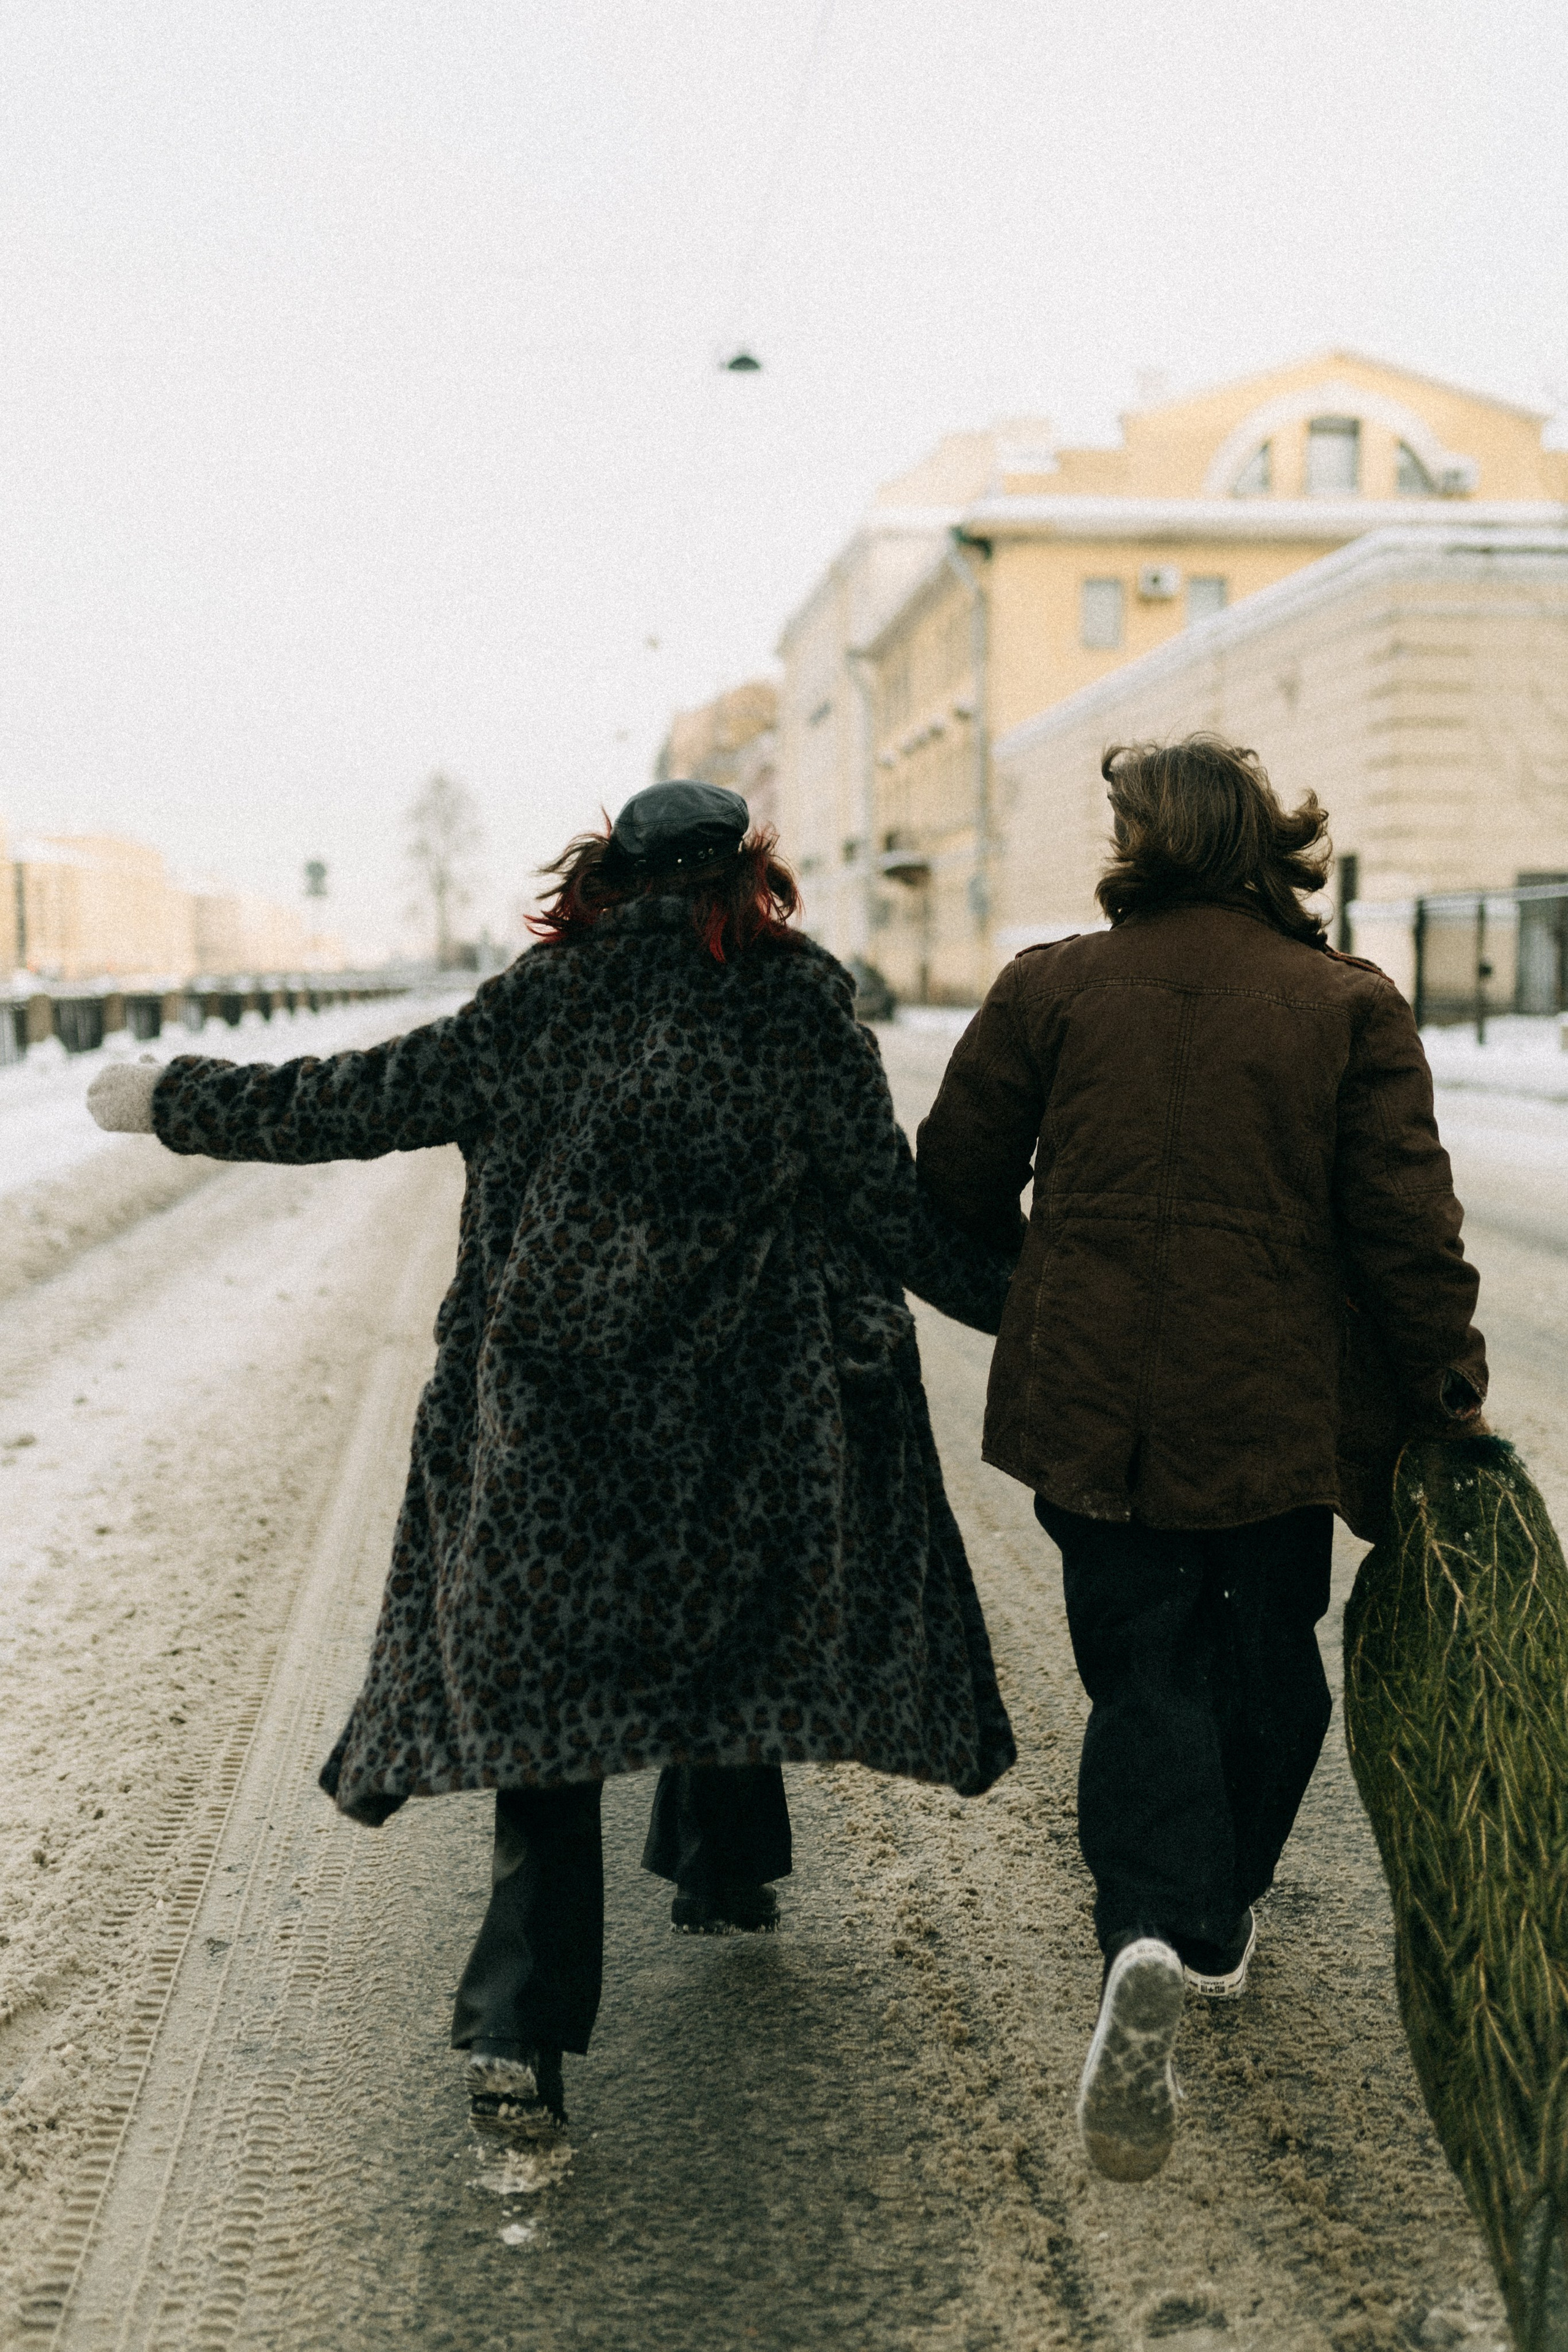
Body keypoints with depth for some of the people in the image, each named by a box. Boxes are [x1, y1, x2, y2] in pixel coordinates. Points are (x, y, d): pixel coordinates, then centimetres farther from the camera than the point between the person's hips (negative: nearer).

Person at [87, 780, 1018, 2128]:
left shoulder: (539, 1004, 0)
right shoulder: (801, 1010, -3)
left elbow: (346, 1107, 3)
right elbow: (898, 1218, -4)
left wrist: (167, 1102, 16)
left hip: (545, 1423, 0)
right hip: (743, 1417, 0)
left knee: (540, 1675, 4)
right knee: (732, 1624, 23)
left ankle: (523, 2023, -4)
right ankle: (723, 1876, 43)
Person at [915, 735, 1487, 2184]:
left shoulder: (1051, 987, -3)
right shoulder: (1353, 1005, -4)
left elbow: (957, 1178, 4)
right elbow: (1406, 1226, -6)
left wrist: (1027, 1293, 24)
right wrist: (1448, 1387, 6)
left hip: (1096, 1405, 0)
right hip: (1280, 1409, 0)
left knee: (1144, 1666, 6)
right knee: (1269, 1654, 20)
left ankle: (1148, 1930, -16)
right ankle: (1222, 1917, 34)